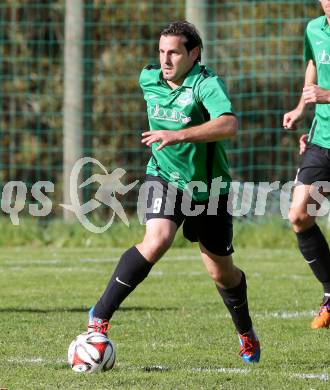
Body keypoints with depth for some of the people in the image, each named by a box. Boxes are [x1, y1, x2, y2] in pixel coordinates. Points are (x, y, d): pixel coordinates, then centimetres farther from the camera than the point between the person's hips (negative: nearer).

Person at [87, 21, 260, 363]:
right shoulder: (148, 79, -3)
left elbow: (229, 125, -41)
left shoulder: (206, 84, -22)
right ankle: (100, 316, -22)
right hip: (165, 179, 2)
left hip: (209, 187, -2)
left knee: (222, 272, 11)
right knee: (156, 242, -28)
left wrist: (179, 135, -50)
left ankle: (246, 332, 40)